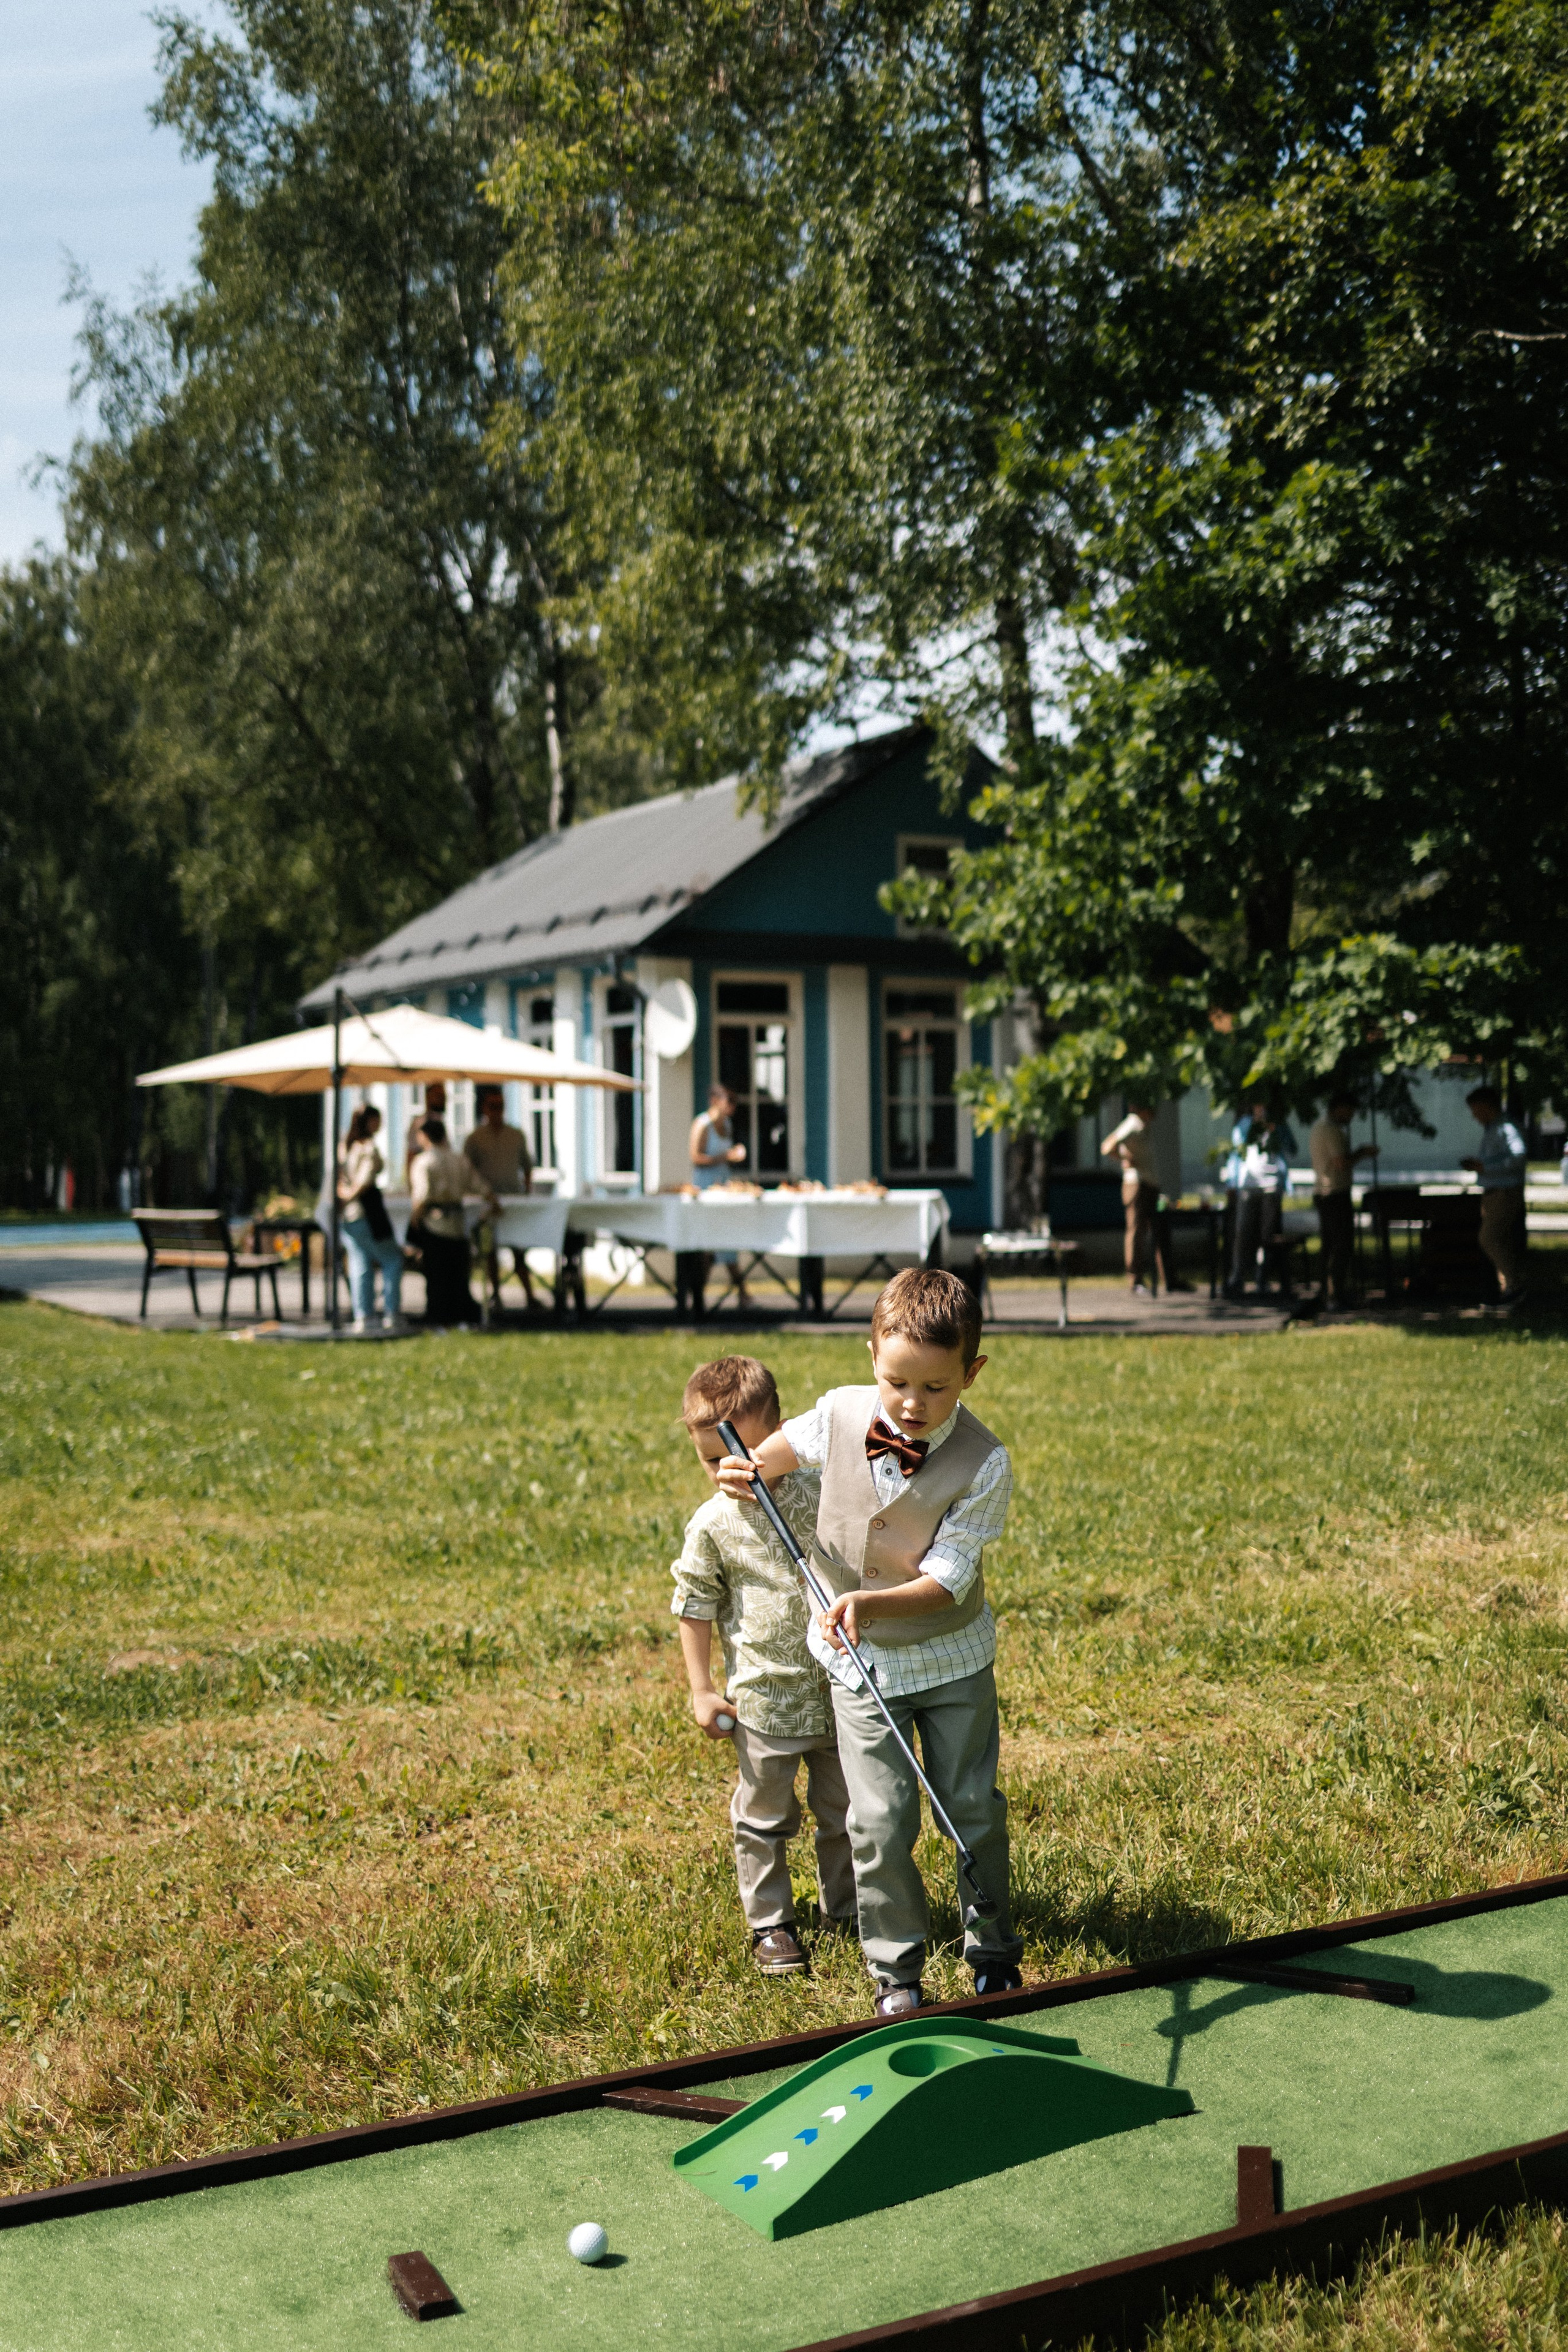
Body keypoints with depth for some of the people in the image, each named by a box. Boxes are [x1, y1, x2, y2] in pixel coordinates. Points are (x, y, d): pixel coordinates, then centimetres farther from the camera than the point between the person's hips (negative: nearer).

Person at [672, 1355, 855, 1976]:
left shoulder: (820, 1494, -6)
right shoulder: (712, 1526, -8)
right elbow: (695, 1609, 1)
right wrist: (701, 1690, -1)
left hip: (839, 1688, 2)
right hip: (763, 1698, -1)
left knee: (844, 1811, 15)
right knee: (764, 1819, 9)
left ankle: (844, 1909, 34)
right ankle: (770, 1924, 26)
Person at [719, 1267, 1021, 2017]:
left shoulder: (984, 1464, -23)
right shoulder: (840, 1413, -15)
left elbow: (947, 1581, -23)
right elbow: (787, 1447, 10)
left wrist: (871, 1603, -38)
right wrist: (751, 1469, -10)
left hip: (952, 1656, -1)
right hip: (859, 1659, 1)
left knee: (973, 1806, 11)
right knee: (880, 1820, 0)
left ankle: (993, 1952, 33)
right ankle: (895, 1970, 18)